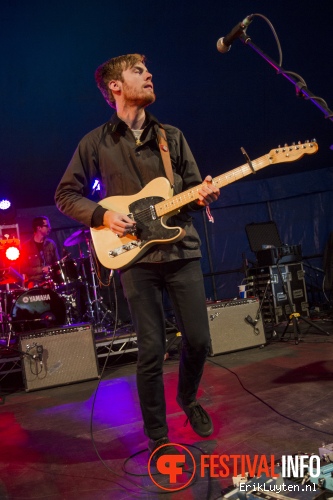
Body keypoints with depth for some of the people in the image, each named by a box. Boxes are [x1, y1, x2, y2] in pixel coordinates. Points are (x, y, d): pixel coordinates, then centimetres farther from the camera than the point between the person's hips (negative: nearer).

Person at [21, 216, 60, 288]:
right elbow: (24, 269, -5)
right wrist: (42, 269, -12)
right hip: (34, 282, -3)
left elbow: (56, 262, 15)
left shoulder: (51, 244, 8)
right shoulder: (26, 246, -3)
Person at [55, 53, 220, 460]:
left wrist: (203, 196, -10)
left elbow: (192, 187, 14)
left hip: (182, 250, 3)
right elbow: (66, 195, 7)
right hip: (135, 256, -3)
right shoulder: (96, 143, 4)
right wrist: (102, 216, -9)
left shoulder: (172, 136, 13)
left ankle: (188, 400, 37)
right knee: (151, 352, -1)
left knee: (198, 341, 6)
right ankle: (158, 439, 17)